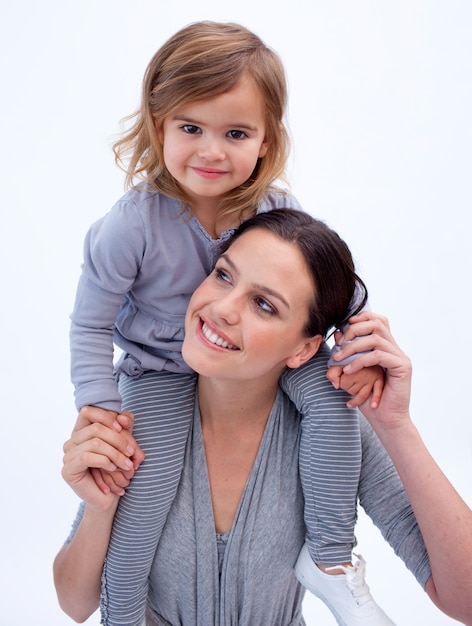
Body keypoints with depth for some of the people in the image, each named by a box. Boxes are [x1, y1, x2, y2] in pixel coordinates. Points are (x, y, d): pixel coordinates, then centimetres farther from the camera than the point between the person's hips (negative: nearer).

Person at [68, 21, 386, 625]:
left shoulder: (277, 209, -17)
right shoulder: (129, 228, -26)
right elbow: (90, 327, -15)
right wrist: (101, 414, -22)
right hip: (159, 370, -2)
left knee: (332, 393, -20)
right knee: (140, 497, -14)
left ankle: (329, 554, 1)